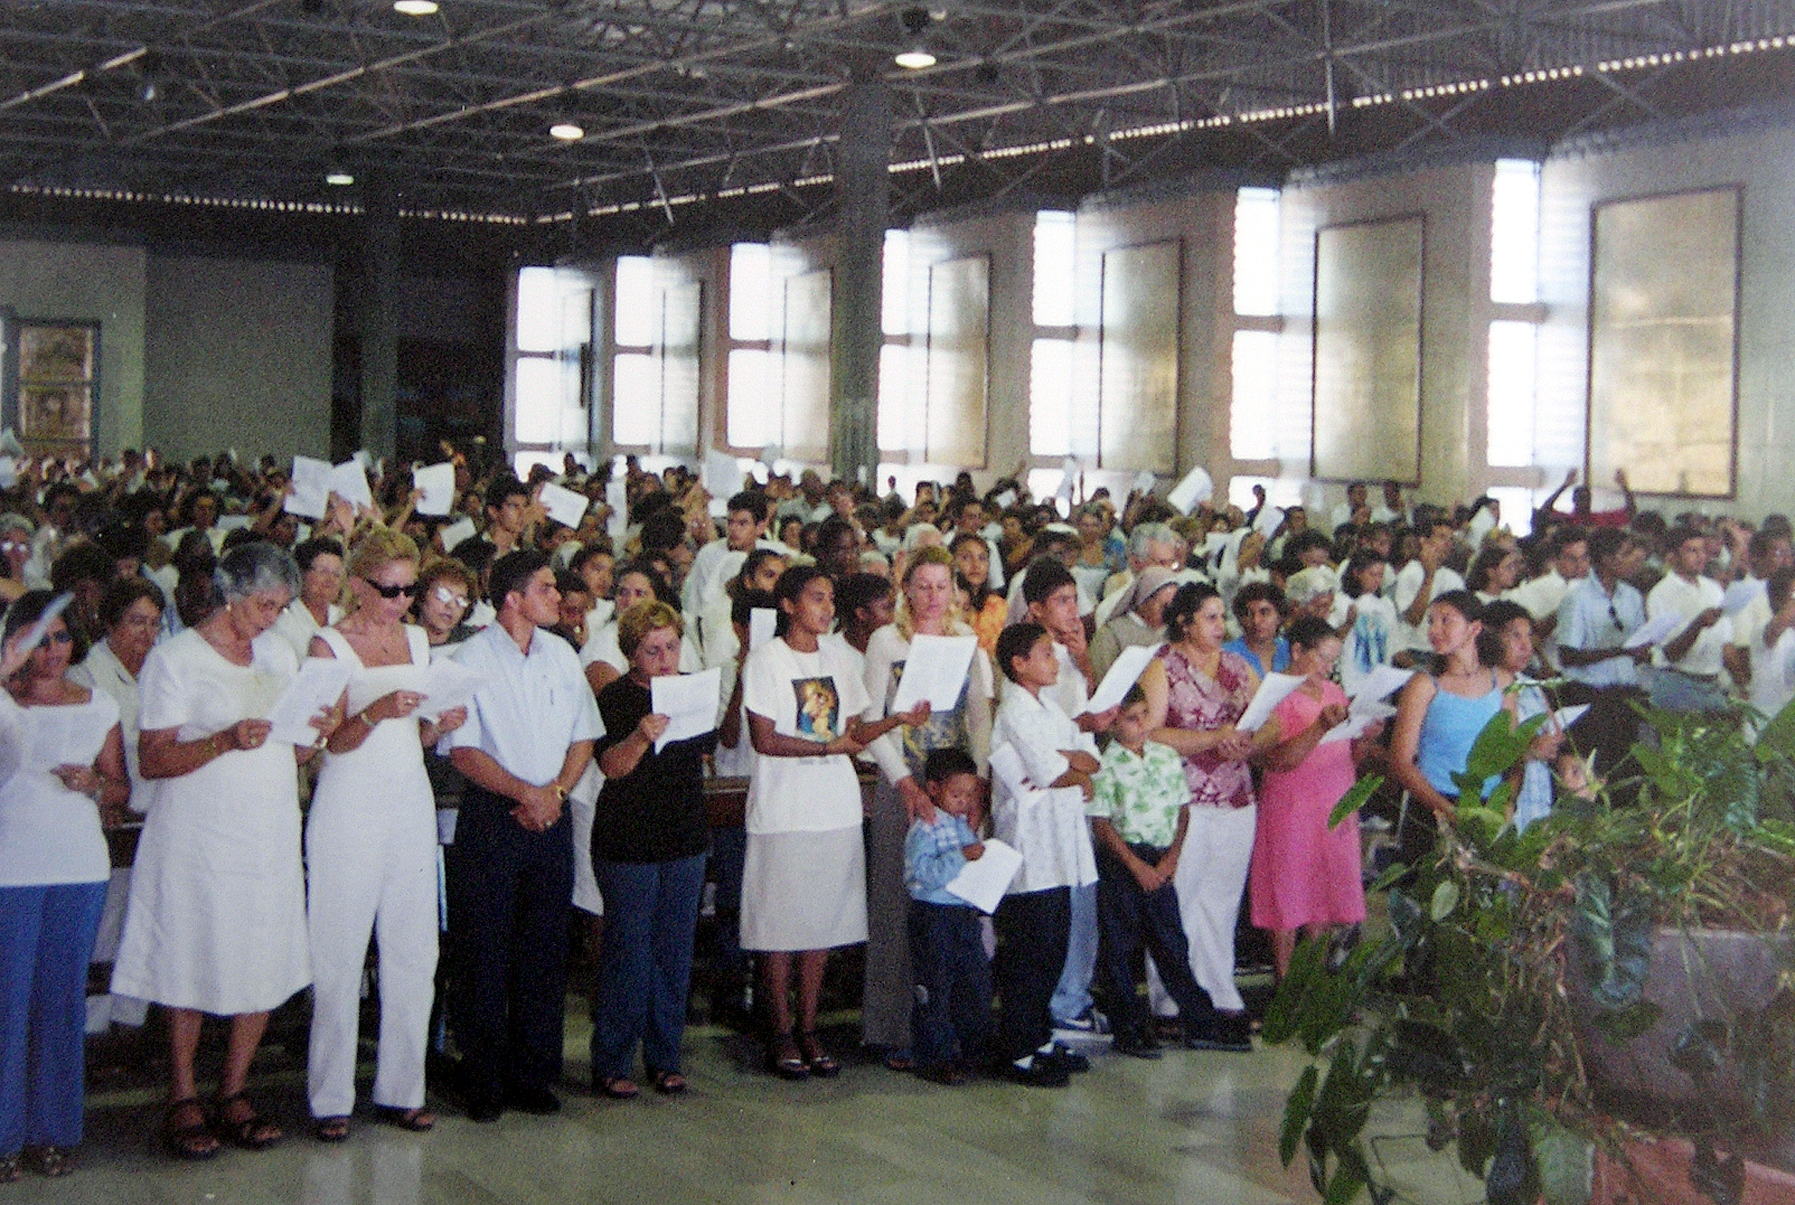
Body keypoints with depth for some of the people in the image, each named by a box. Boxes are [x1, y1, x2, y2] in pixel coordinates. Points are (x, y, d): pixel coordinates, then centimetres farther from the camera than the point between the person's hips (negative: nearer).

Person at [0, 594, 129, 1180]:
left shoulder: (99, 706, 11)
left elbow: (120, 788, 14)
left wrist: (95, 785, -7)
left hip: (81, 869, 3)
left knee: (63, 999, 6)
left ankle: (50, 1131, 14)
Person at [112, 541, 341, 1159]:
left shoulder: (280, 653, 15)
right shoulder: (175, 657, -4)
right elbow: (150, 760, -11)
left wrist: (320, 732, -3)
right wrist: (225, 741, -24)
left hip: (270, 836, 5)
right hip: (199, 839, -5)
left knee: (266, 966, 2)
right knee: (191, 963, -2)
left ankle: (233, 1093, 14)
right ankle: (182, 1101, 10)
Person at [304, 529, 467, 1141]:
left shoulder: (416, 640, 14)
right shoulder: (329, 644, -2)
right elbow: (335, 740, -8)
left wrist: (441, 724, -3)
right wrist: (378, 710, -26)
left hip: (411, 803, 5)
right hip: (349, 809, -5)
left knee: (413, 952, 4)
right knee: (340, 954, -5)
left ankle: (400, 1089, 11)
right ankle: (331, 1098, 2)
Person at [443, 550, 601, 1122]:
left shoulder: (561, 655, 10)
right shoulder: (470, 658, -7)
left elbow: (584, 736, 12)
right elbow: (463, 750, -10)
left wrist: (556, 792, -4)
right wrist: (526, 794, -16)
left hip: (550, 816, 5)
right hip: (491, 817, -5)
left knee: (545, 951, 6)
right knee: (483, 951, -2)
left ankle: (532, 1076, 15)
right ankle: (482, 1081, 8)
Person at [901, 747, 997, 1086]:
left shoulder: (964, 825, 13)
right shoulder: (924, 828, -13)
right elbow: (924, 873, -25)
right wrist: (962, 856, -28)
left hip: (966, 916, 8)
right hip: (933, 919, -8)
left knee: (976, 982, 13)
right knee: (935, 989, -2)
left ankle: (976, 1049, 26)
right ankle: (934, 1059, 5)